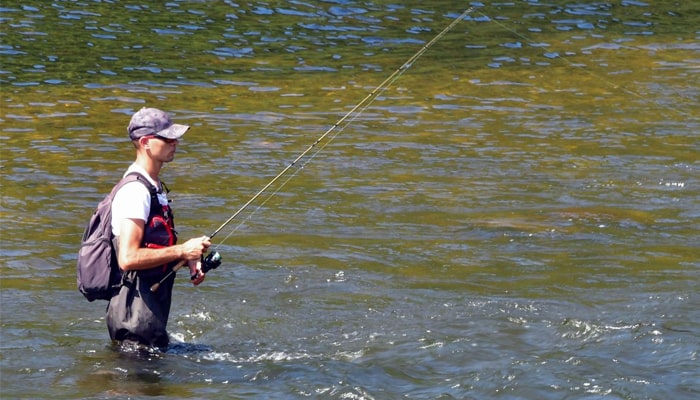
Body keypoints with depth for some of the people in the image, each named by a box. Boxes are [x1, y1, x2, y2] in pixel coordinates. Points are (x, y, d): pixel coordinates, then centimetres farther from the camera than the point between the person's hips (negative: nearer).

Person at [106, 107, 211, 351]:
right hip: (136, 311, -10)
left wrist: (189, 259, 9)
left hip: (153, 302, 10)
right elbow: (128, 258, -27)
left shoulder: (154, 186, 14)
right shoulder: (135, 191, -19)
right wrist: (182, 251, -21)